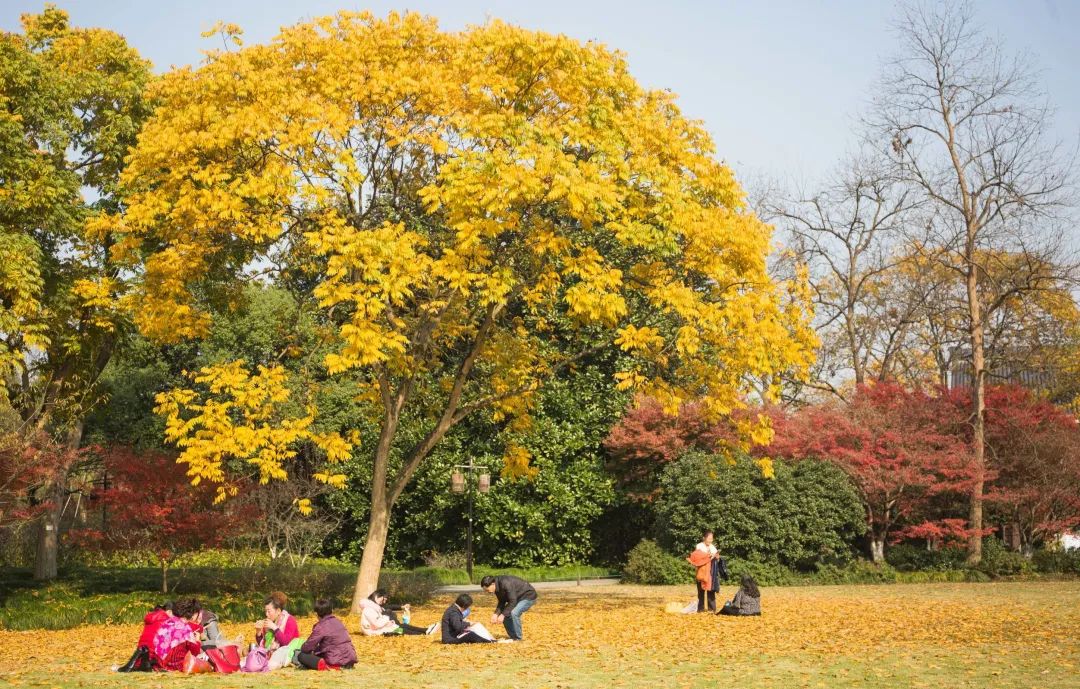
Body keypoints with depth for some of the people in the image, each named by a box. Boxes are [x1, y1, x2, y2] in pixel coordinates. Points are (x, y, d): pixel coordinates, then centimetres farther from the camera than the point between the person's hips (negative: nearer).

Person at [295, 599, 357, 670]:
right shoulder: (338, 622, 14)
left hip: (336, 663, -8)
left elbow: (307, 648, -6)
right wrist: (316, 649, 26)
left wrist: (302, 648, 16)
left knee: (301, 656, -4)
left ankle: (323, 665, -17)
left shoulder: (320, 627, -10)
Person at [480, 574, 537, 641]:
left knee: (514, 613, -26)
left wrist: (503, 615, -30)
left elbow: (512, 602, -32)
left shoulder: (506, 584, -33)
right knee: (506, 614, 0)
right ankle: (513, 637, 11)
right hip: (518, 597, 9)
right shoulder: (497, 587, -4)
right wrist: (496, 614, -12)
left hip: (528, 596, -9)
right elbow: (501, 602, 3)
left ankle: (518, 639, -12)